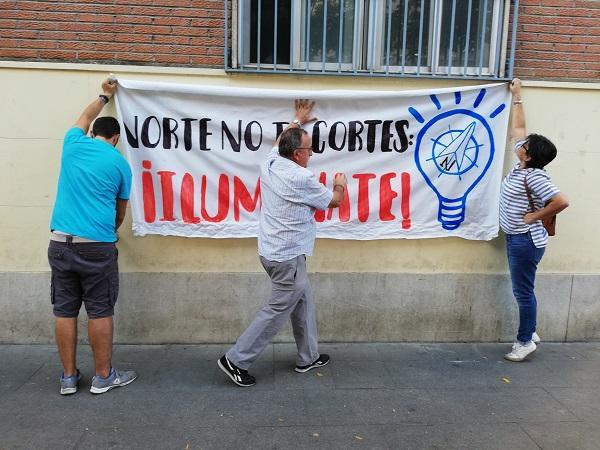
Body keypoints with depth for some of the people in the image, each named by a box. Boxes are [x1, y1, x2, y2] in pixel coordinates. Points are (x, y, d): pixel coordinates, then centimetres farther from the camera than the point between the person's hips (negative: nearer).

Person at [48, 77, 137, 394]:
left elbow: (84, 119, 33)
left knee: (65, 310, 9)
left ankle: (69, 377, 20)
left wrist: (104, 97, 48)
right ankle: (103, 376, 15)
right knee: (100, 311, 4)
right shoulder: (119, 162, 2)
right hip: (97, 246, -3)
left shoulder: (73, 144, 8)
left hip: (60, 242, 4)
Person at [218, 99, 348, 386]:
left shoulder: (270, 162, 2)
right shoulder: (301, 178, -18)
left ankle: (308, 357, 30)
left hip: (274, 251, 9)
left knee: (303, 303, 19)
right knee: (277, 311, 0)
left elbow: (281, 141, 27)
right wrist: (340, 185, 20)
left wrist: (298, 121, 39)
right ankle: (235, 360, 5)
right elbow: (333, 201, -1)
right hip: (288, 257, -9)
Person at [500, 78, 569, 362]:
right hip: (515, 238, 9)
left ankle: (525, 341, 13)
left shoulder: (534, 176, -20)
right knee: (521, 289, 17)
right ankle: (529, 333, 30)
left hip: (526, 240, -9)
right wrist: (517, 97, 16)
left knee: (523, 291, 1)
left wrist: (535, 216, -18)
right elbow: (518, 127, 13)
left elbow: (561, 202, -27)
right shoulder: (522, 165, 3)